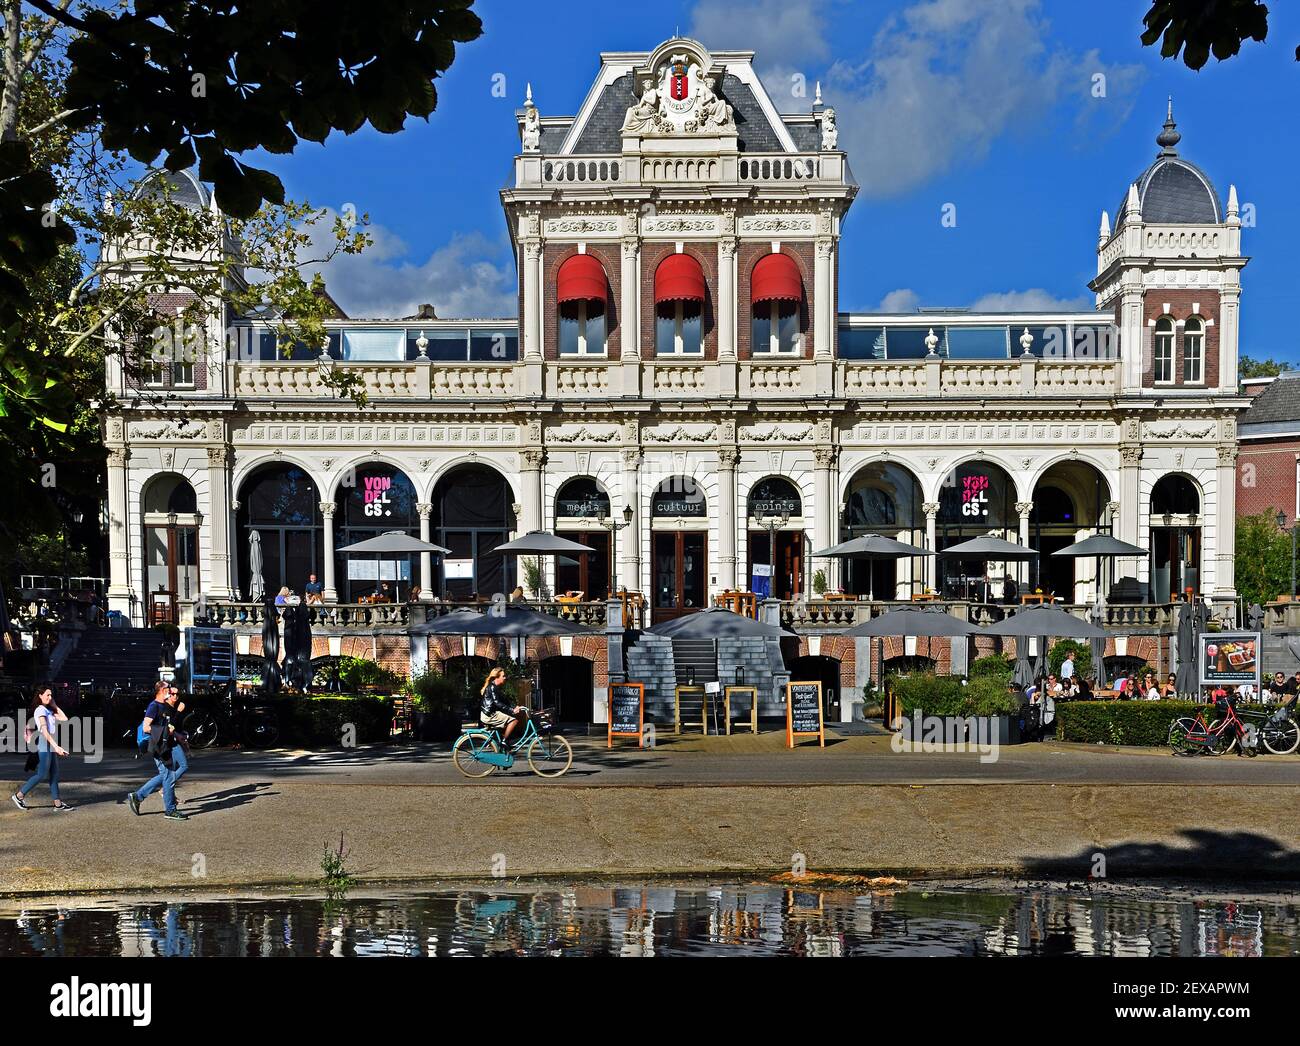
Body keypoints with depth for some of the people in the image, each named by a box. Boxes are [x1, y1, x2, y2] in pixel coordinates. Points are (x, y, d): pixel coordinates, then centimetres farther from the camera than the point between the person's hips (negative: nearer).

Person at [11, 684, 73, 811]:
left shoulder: (48, 710, 17)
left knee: (54, 774, 6)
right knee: (42, 774, -8)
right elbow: (44, 731, -19)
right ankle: (19, 795, 5)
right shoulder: (40, 710, -10)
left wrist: (55, 706, 14)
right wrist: (56, 746, -26)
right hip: (45, 743, -9)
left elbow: (64, 719, 15)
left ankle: (57, 803, 5)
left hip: (51, 744, 9)